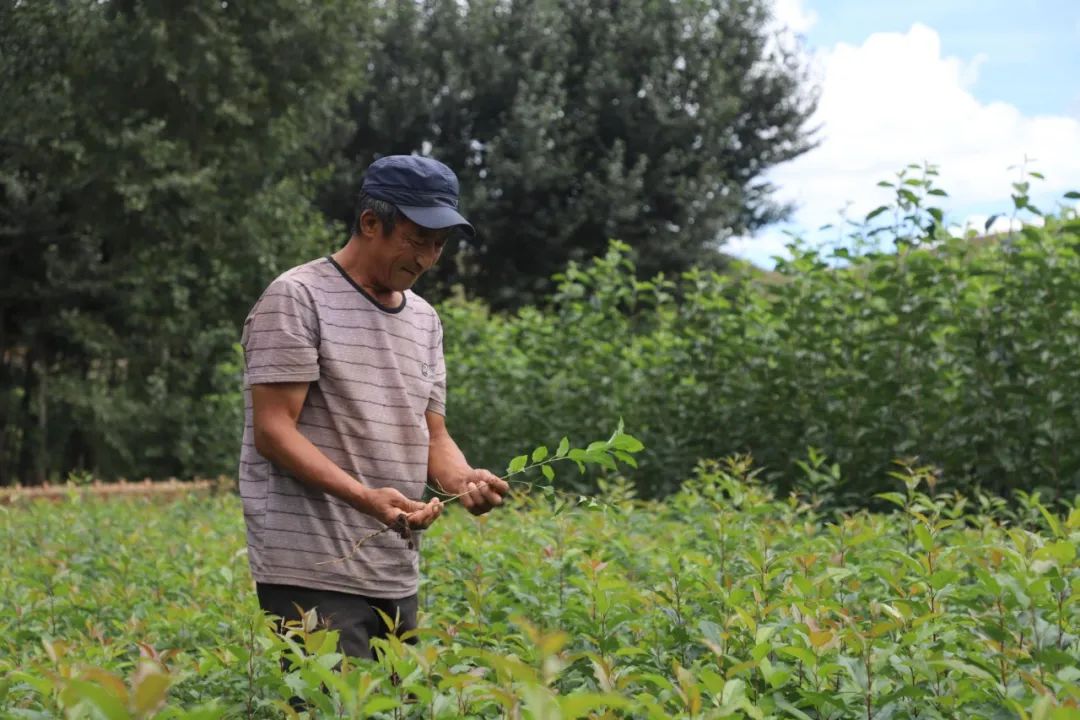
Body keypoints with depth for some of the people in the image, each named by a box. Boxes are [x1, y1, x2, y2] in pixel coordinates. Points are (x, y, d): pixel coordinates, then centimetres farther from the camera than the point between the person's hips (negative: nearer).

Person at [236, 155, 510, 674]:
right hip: (314, 574, -7)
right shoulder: (297, 299, -6)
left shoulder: (425, 320, 18)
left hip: (398, 577, 8)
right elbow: (273, 431, -12)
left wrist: (463, 479, -5)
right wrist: (365, 497, -24)